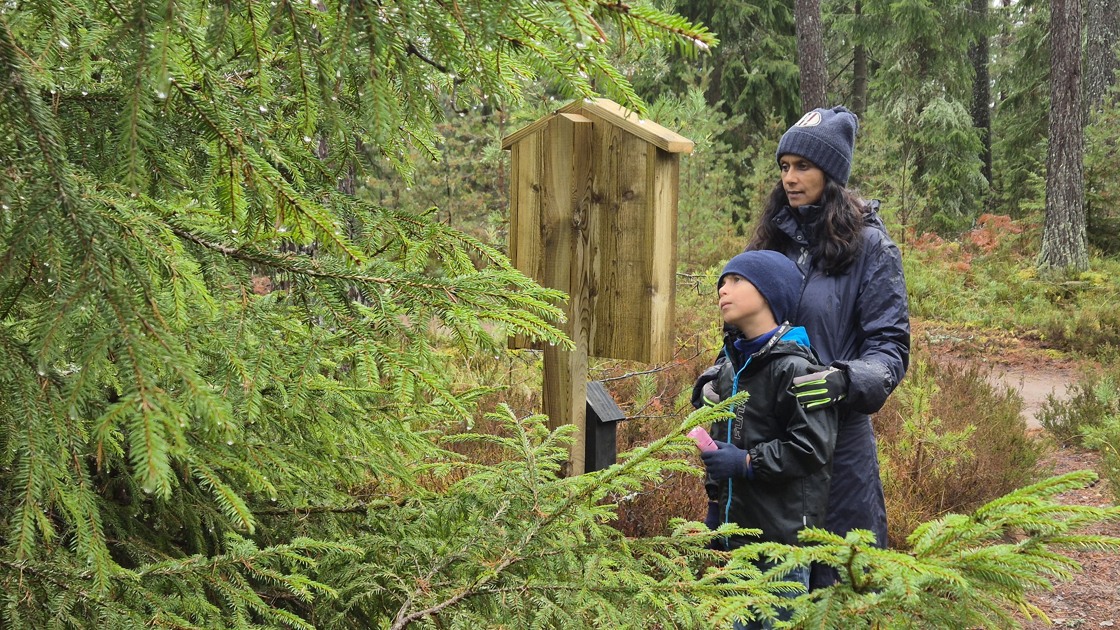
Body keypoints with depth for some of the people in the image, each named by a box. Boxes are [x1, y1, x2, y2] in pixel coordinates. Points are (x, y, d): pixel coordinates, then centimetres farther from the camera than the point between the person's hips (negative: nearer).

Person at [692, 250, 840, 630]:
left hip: (783, 532, -8)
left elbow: (811, 447, -21)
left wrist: (747, 462, -18)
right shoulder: (730, 367, 13)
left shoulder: (795, 367, -14)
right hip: (738, 528, 8)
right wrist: (714, 507, 20)